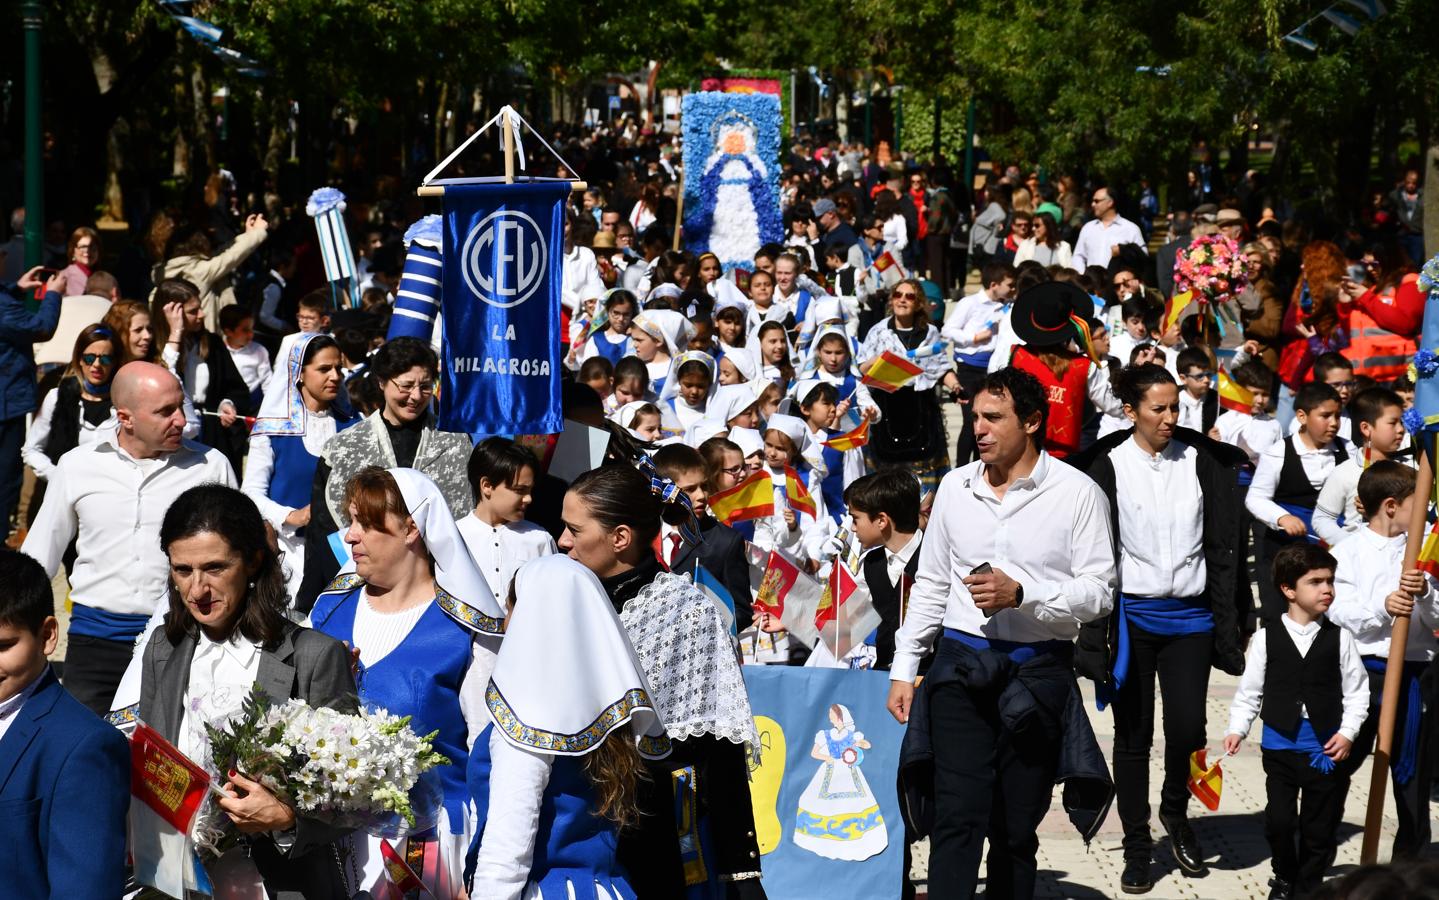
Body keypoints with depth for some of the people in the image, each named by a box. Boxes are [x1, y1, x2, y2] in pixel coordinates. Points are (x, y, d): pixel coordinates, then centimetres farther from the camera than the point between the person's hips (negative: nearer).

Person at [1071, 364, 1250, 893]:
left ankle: (1175, 810, 24)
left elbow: (1222, 546, 6)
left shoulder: (1200, 461, 2)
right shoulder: (1108, 466, -4)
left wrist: (1228, 625, 3)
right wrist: (1097, 635, -6)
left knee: (1187, 727, -6)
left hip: (1190, 614, 1)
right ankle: (1137, 845, 18)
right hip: (1132, 613, -1)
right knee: (1133, 735, 6)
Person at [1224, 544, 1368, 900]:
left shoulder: (1339, 639, 0)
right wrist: (1237, 729, -4)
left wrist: (1347, 732, -8)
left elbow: (1356, 692, 2)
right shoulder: (1267, 639, -1)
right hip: (1280, 745, 0)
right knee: (1279, 820, 2)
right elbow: (1249, 691, 4)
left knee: (1320, 825, 7)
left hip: (1325, 748, 0)